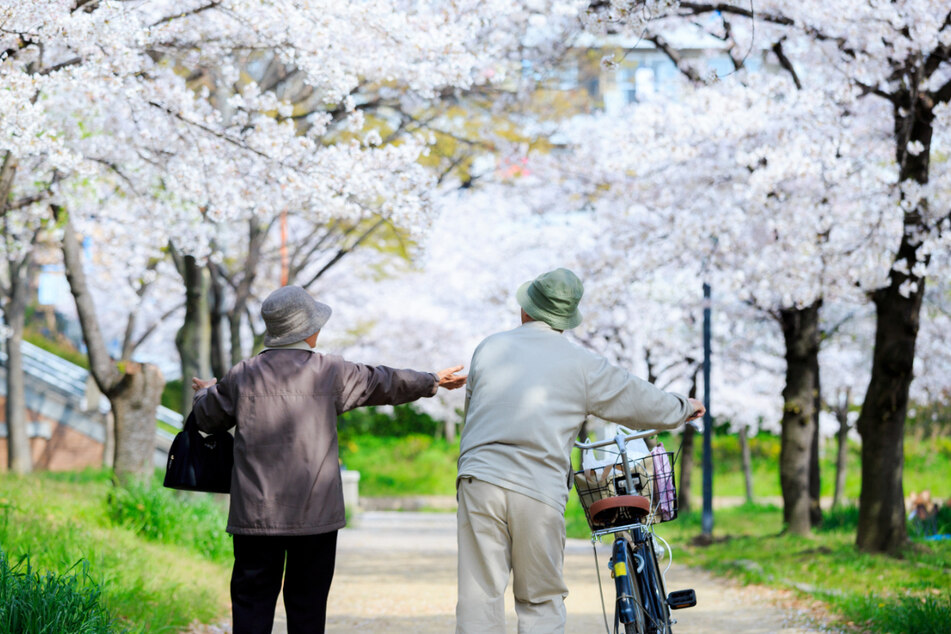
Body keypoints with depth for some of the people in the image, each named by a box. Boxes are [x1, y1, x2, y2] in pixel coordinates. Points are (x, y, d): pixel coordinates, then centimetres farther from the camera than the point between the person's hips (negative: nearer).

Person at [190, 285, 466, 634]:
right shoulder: (330, 372, 0)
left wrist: (206, 392, 41)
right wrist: (433, 381, 31)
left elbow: (208, 418, 17)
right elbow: (383, 383, 13)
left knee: (252, 605, 2)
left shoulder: (242, 376, 3)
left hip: (256, 513, 1)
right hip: (314, 514, -1)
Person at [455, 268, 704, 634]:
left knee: (479, 599, 1)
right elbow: (642, 402, 16)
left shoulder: (489, 348, 15)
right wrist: (684, 408, 37)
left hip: (479, 480, 2)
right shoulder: (582, 364, 7)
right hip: (539, 492, -2)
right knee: (541, 602, 10)